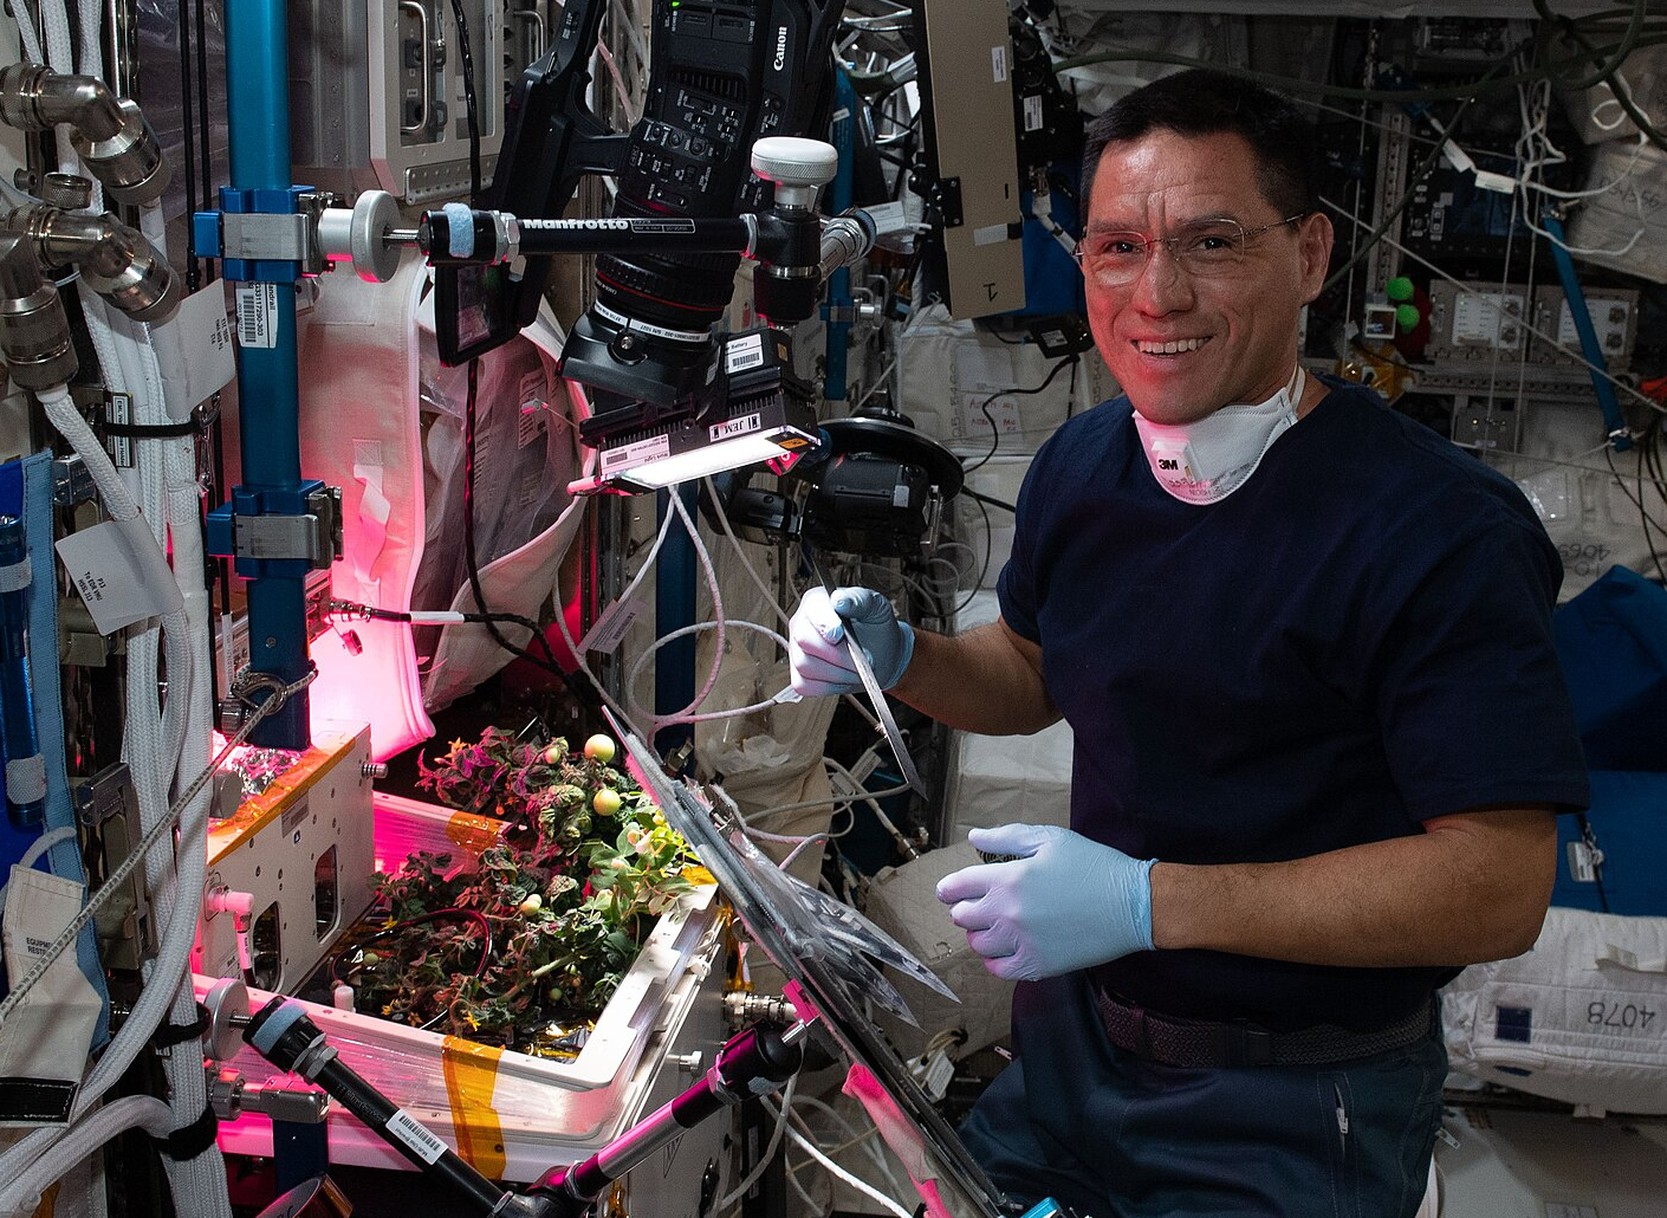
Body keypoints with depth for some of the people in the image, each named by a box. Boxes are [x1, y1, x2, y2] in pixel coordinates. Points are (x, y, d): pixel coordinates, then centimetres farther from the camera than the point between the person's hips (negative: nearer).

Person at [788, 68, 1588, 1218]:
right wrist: (895, 657, -6)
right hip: (1073, 1033, 7)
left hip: (1292, 1112, -6)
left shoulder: (1444, 531, -24)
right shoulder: (1082, 464, -1)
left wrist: (1151, 901, -32)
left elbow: (1500, 886, -27)